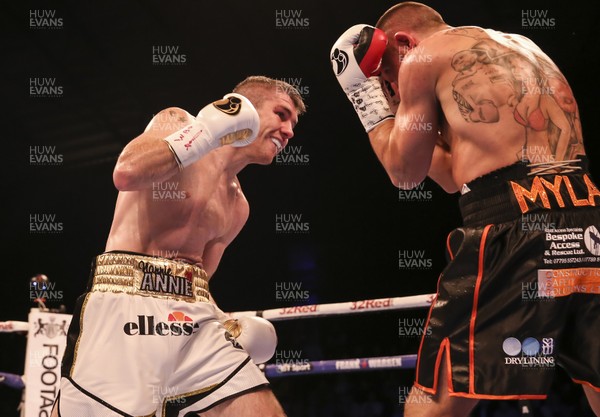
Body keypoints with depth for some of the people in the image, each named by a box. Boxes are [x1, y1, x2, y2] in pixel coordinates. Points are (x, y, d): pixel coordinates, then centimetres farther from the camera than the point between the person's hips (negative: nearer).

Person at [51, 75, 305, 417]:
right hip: (126, 302, -6)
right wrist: (209, 131, -11)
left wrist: (224, 324, 7)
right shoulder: (178, 123, 7)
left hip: (195, 319, 6)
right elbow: (127, 173, -14)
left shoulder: (238, 208, 24)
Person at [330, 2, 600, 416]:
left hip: (511, 225, -7)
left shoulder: (424, 57, 8)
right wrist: (407, 110, 37)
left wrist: (368, 97, 26)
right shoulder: (524, 48, 30)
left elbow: (405, 172, 15)